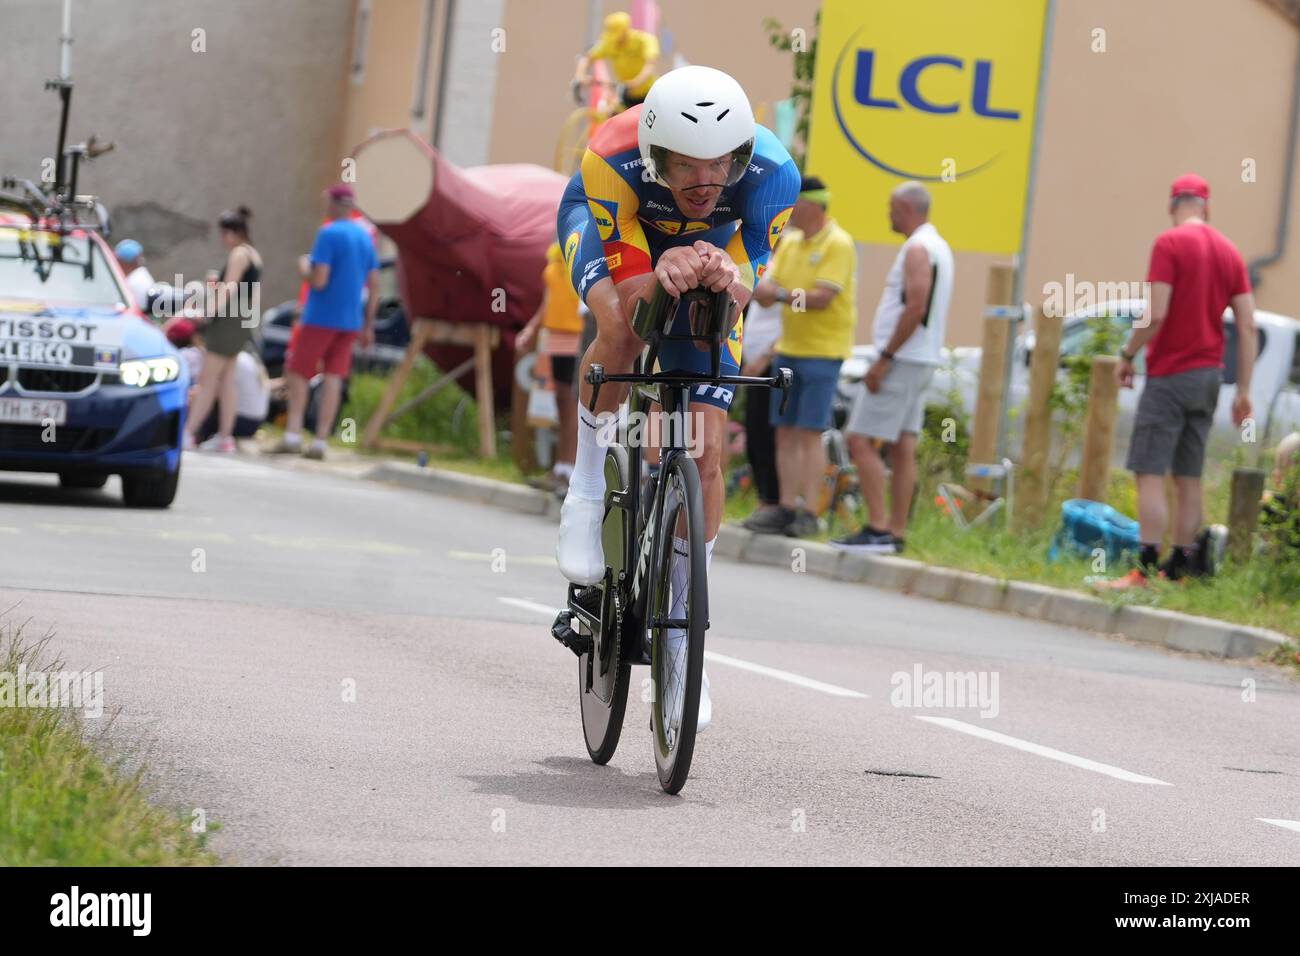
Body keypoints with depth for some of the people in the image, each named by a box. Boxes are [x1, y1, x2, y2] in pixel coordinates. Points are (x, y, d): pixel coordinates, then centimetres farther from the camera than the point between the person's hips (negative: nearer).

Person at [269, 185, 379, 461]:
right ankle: (320, 442, -1)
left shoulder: (328, 234, -13)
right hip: (350, 322, 6)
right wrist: (368, 325, 16)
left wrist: (304, 268, 1)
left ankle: (293, 435, -6)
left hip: (320, 318, -6)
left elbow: (318, 280, -20)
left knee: (297, 373, 3)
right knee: (333, 378, 3)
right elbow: (374, 287, 12)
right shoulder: (365, 237, 10)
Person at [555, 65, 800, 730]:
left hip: (703, 253, 2)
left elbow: (743, 293, -29)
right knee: (622, 329, -38)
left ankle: (680, 636, 8)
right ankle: (587, 486, -10)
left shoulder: (772, 175, -36)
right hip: (606, 228, -2)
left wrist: (723, 278, -53)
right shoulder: (611, 163, -40)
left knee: (704, 451, -8)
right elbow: (629, 289, -37)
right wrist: (662, 277, -61)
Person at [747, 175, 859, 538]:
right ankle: (786, 509, 10)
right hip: (788, 348, 8)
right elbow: (768, 284, 7)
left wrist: (781, 295, -21)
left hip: (822, 351, -8)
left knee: (809, 434, -10)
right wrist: (764, 289, -15)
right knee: (785, 433, 7)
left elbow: (822, 298, -20)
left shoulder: (838, 245, -12)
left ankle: (808, 513, -8)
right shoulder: (790, 242, 13)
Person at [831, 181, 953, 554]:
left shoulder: (918, 249, -14)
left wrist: (884, 359, -21)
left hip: (901, 359, -10)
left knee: (861, 440, -10)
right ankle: (896, 533, 8)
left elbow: (916, 308, -23)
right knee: (902, 449, 8)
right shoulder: (939, 247, 18)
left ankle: (877, 529, -14)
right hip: (921, 360, 10)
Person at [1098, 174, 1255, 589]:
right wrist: (1243, 391, 9)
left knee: (1149, 474, -9)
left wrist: (1127, 356, -3)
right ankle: (1180, 567, 12)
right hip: (1209, 375, 7)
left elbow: (1156, 314, -18)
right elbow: (1248, 327, 6)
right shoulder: (1229, 251, 10)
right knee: (1189, 478, 11)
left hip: (1169, 375, -7)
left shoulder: (1169, 244, -9)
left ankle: (1147, 570, -16)